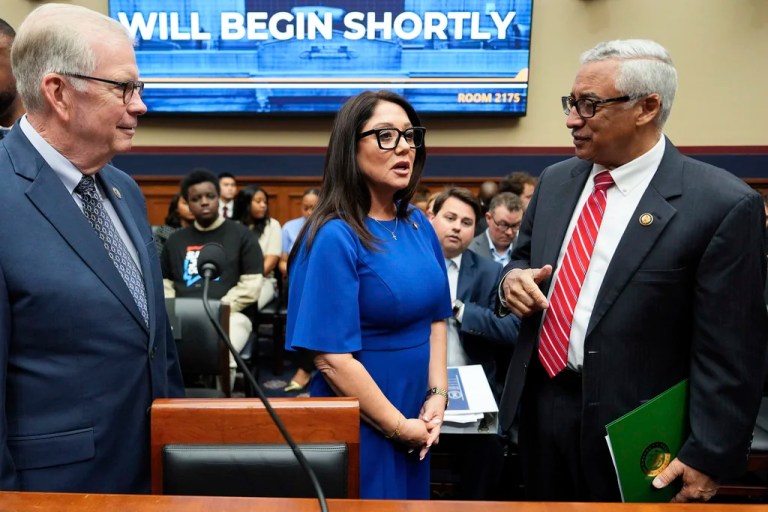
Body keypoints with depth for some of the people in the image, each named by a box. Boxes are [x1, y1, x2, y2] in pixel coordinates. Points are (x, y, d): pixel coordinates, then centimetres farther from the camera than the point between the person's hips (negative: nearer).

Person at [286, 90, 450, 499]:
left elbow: (435, 316, 8)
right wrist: (399, 427, -13)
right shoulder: (334, 237, -19)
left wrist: (437, 396, -4)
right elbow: (331, 358, -21)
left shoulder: (418, 225, 2)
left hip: (416, 421, 7)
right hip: (358, 426, -6)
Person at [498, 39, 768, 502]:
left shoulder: (723, 204, -15)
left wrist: (709, 456, -13)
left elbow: (728, 352, -14)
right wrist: (514, 277, -7)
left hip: (628, 426, -5)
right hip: (539, 404, 6)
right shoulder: (556, 181, 4)